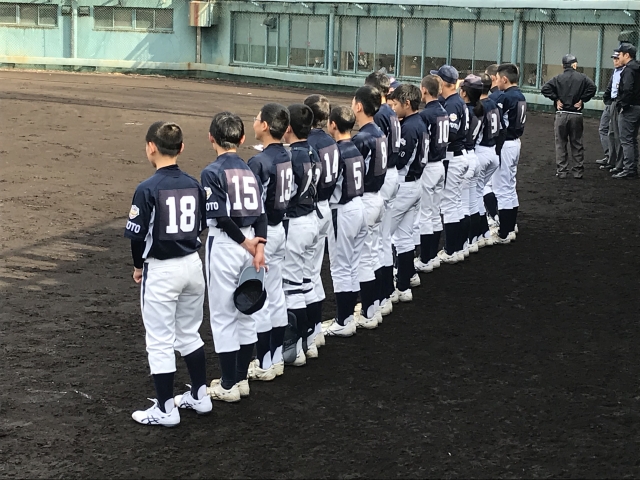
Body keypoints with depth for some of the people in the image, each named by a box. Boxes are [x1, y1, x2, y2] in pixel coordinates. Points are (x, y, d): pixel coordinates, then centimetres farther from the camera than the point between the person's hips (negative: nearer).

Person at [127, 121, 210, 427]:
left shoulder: (147, 189, -17)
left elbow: (138, 234, -15)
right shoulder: (194, 185, 1)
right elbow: (201, 226, 8)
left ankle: (165, 410, 12)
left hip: (161, 271, -6)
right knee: (189, 334, 22)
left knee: (160, 342, 5)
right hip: (192, 264, 6)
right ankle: (200, 396, 30)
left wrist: (139, 265, 2)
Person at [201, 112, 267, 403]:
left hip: (224, 245, -6)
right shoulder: (250, 170, 8)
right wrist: (258, 247, -6)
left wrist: (245, 243, -8)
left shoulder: (212, 172, -12)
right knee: (246, 313, 15)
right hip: (249, 243, 7)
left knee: (222, 315, 2)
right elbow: (261, 212, 1)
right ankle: (241, 379, 23)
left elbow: (221, 216, -18)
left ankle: (228, 386, 6)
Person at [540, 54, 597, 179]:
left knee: (561, 144, 6)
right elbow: (592, 87, -13)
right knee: (577, 144, 9)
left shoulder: (558, 78, 0)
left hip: (561, 114, -1)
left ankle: (562, 171, 5)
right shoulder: (582, 77, 1)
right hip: (576, 114, 1)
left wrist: (556, 99, -4)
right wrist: (582, 100, -5)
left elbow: (545, 89, -11)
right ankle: (578, 171, 11)